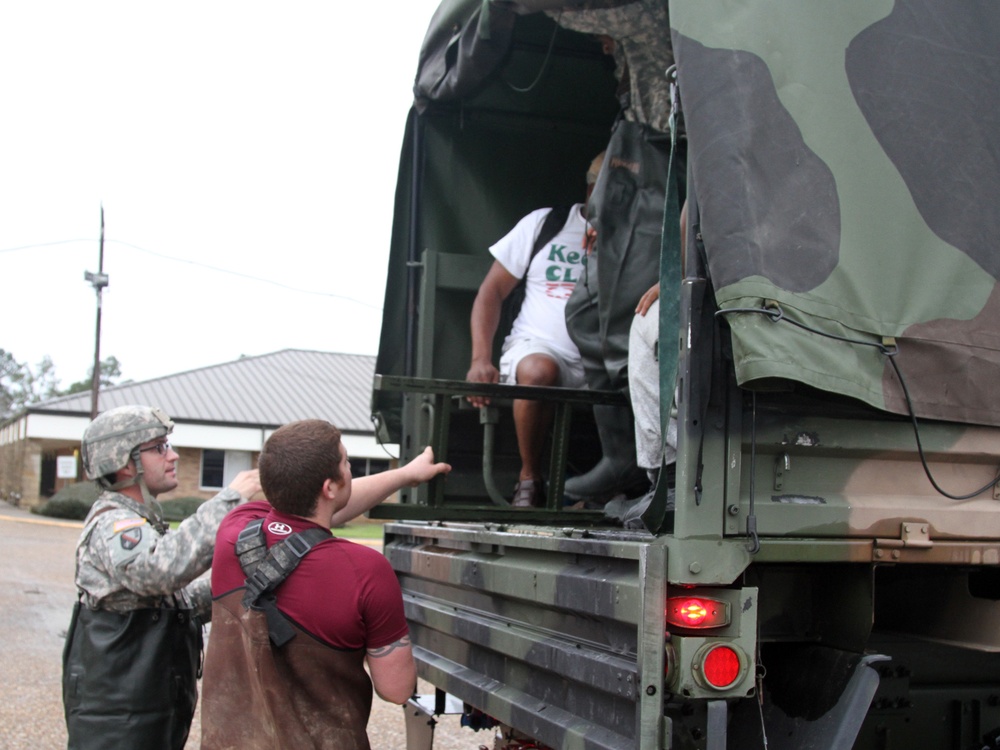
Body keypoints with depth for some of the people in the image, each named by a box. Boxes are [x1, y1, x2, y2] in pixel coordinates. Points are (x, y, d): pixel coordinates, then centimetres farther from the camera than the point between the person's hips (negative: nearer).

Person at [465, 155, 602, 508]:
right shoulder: (544, 223, 13)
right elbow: (492, 290, 10)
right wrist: (481, 359, -5)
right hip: (540, 346, -1)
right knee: (538, 371, -38)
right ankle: (529, 479, -15)